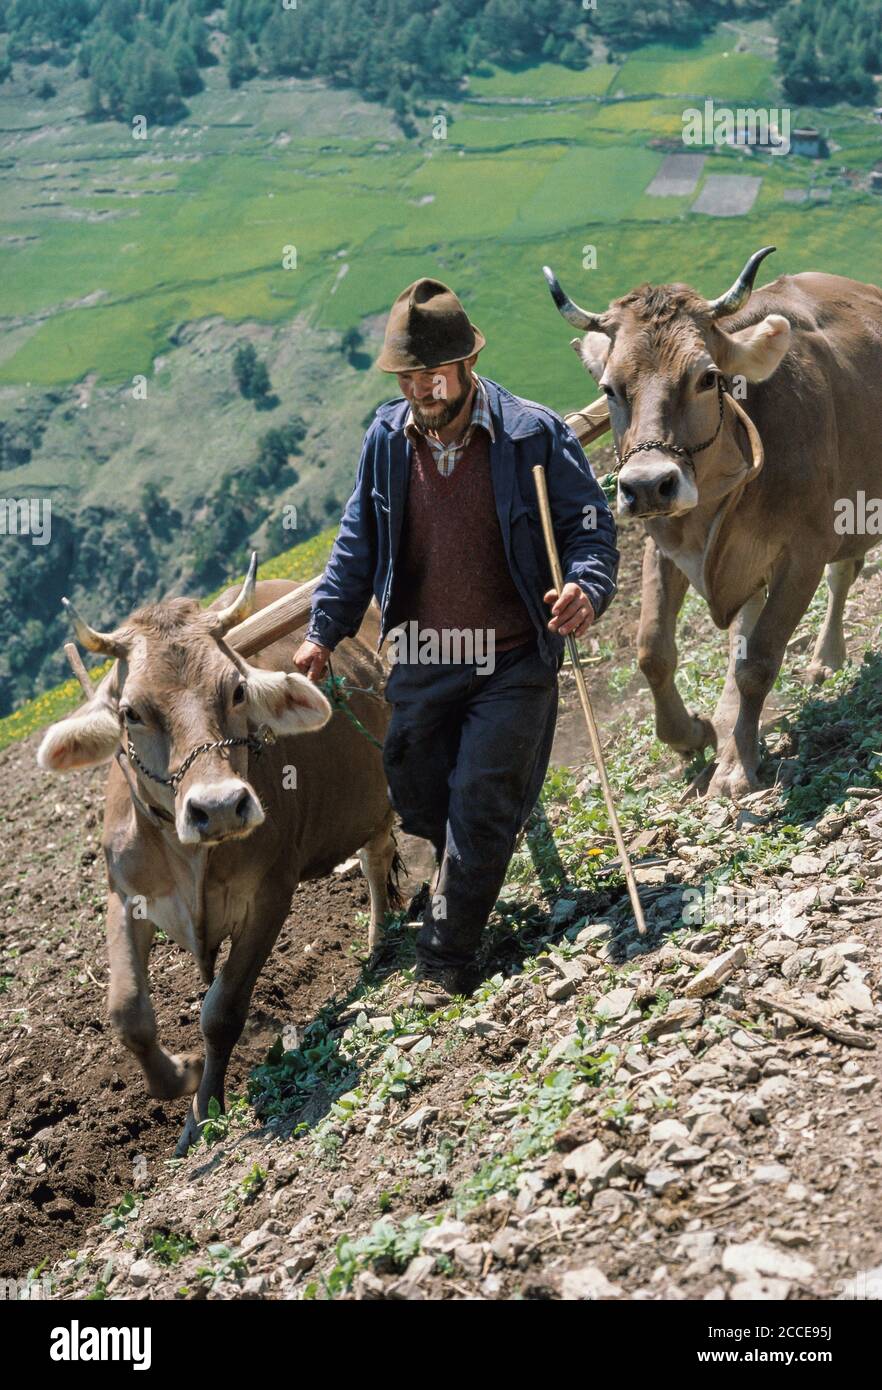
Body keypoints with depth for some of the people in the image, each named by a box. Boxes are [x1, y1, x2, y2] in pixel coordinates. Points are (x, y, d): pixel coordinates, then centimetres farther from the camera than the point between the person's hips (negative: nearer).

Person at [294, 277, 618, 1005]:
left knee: (479, 804, -6)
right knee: (419, 802, 9)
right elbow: (358, 544, 12)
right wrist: (324, 631, 8)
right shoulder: (387, 438, 1)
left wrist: (586, 590, -28)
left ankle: (447, 961, 6)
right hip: (419, 663, 4)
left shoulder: (535, 435, -11)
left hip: (512, 662, -4)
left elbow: (592, 529, -6)